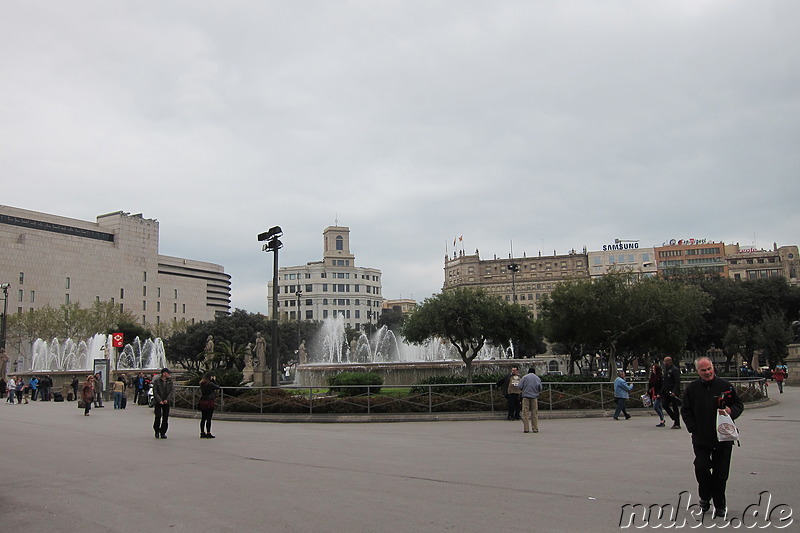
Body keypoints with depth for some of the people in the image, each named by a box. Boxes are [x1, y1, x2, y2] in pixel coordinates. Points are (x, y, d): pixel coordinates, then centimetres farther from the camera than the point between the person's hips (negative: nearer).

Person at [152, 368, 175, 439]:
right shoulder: (156, 381, 2)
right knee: (158, 416, -8)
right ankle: (157, 431, 12)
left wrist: (167, 399, -15)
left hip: (166, 402, 2)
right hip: (158, 402, -2)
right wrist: (159, 400, -15)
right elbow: (155, 392, -4)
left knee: (165, 418, -1)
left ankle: (163, 433, 8)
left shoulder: (170, 382, 9)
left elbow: (172, 391, -1)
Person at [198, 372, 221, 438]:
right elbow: (218, 387, -1)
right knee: (208, 418, -2)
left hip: (202, 402, 7)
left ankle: (202, 433, 16)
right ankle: (208, 433, -1)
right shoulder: (210, 384, -13)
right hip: (209, 402, -7)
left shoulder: (201, 383, 7)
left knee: (203, 418, 12)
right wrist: (214, 380, 7)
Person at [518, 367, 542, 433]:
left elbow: (520, 386, -4)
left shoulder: (525, 377, 2)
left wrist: (521, 391, 16)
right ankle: (535, 428, 6)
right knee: (534, 413, 7)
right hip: (534, 396, 1)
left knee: (525, 413, 2)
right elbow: (540, 389, 6)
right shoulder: (537, 378, 7)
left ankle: (526, 428, 0)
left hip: (526, 396, -1)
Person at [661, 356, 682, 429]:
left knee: (675, 407, -2)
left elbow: (677, 382, -18)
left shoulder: (675, 370, -12)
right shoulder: (666, 370, 15)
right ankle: (675, 419, 19)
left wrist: (674, 392, -26)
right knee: (664, 405, 4)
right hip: (667, 392, 9)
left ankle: (677, 424, 6)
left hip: (673, 393, -9)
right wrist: (662, 392, 17)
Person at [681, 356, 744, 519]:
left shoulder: (725, 386, 0)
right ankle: (705, 497, 20)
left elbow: (739, 405, 8)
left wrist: (731, 411, -14)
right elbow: (685, 411, 7)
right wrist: (694, 429, -3)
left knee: (720, 473, 6)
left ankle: (719, 504, 21)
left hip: (723, 439, 0)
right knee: (701, 468, -6)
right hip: (701, 438, 0)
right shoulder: (692, 388, 2)